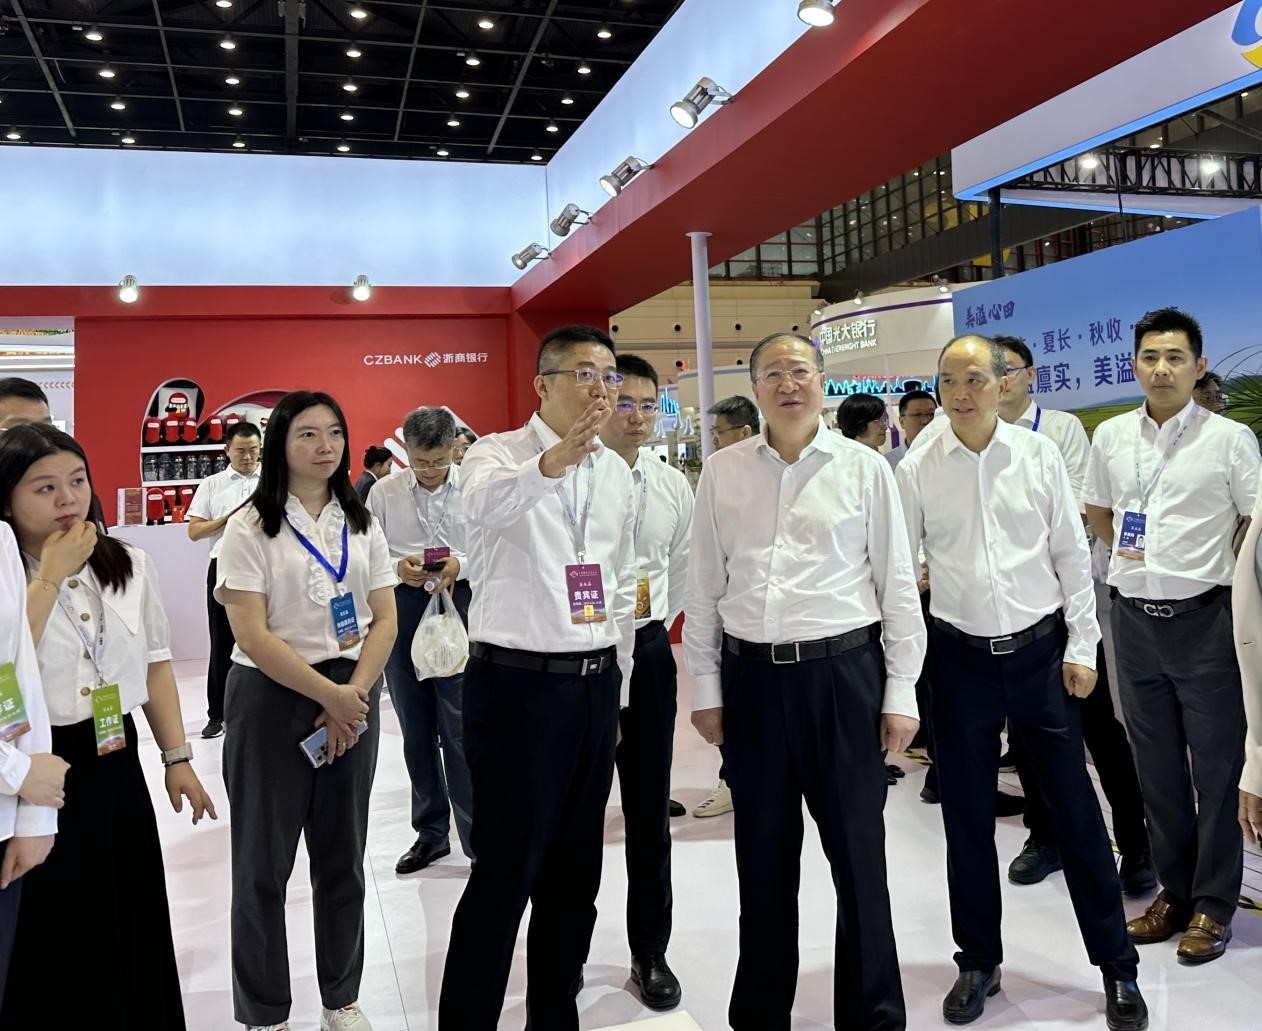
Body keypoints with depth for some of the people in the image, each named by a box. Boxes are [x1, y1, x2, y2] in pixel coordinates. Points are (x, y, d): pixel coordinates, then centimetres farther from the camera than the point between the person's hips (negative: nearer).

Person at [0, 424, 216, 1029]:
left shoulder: (129, 565, 4)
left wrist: (177, 758, 8)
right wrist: (50, 577, -20)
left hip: (116, 763, 4)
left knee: (134, 925, 15)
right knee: (51, 943, 7)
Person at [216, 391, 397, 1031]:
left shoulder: (360, 523, 7)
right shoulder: (252, 528, -6)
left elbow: (384, 621, 4)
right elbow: (252, 634, -13)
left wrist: (354, 694, -9)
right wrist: (328, 696, -14)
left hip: (353, 698, 4)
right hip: (272, 698, -3)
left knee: (343, 857, 12)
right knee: (264, 863, 6)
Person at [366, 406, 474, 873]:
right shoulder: (383, 492, 3)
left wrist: (461, 564, -20)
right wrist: (397, 567, -14)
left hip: (459, 606, -3)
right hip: (403, 609, 3)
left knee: (460, 727, -6)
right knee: (416, 728, 13)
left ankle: (477, 835, 6)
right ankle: (431, 831, 28)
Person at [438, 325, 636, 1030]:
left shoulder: (618, 474, 11)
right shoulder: (498, 454, -7)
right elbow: (487, 504, -33)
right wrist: (550, 462, -53)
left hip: (595, 685, 6)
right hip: (519, 682, -6)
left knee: (576, 867, 16)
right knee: (506, 870, -1)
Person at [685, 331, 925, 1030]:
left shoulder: (864, 469, 0)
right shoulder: (721, 472, 4)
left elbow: (898, 585, 1)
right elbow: (704, 587, 7)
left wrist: (901, 694, -1)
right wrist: (705, 689, 5)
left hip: (842, 673, -2)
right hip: (752, 677, 2)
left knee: (858, 855, 7)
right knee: (763, 859, 14)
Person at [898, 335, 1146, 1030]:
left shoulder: (1039, 455, -1)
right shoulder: (916, 470, -2)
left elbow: (1071, 554, 3)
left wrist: (1082, 647, -1)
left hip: (1041, 651, 0)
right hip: (961, 658, 0)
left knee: (1075, 809, 7)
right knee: (967, 817, 10)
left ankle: (1117, 967, 26)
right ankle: (978, 963, 29)